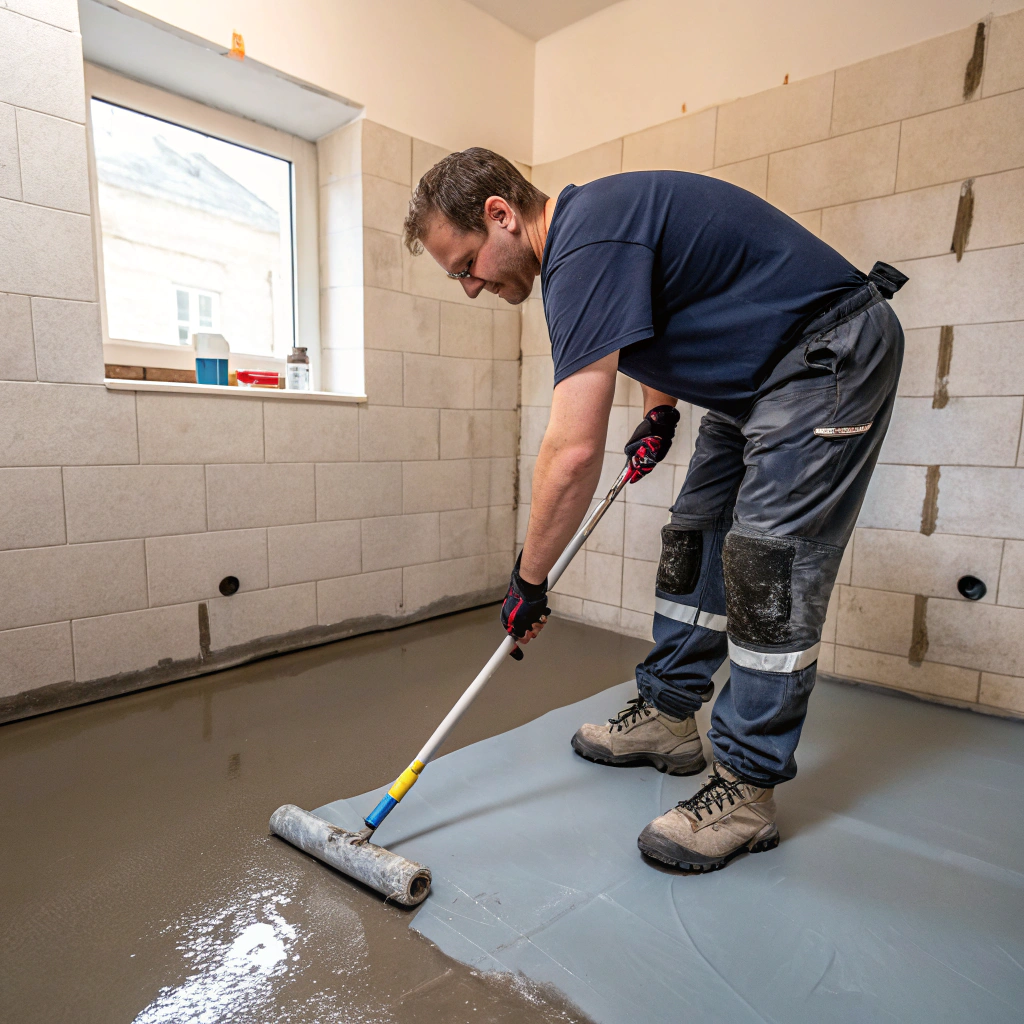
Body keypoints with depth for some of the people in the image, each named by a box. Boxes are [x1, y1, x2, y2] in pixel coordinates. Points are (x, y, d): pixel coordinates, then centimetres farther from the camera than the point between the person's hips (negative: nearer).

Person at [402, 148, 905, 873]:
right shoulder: (584, 223, 7)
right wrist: (661, 413, 9)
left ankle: (748, 790, -3)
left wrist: (529, 580, -21)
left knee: (768, 562, -15)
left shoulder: (587, 245, -27)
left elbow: (574, 450, -32)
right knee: (694, 540, 7)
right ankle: (668, 715, 20)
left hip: (833, 356, -10)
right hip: (752, 378, 10)